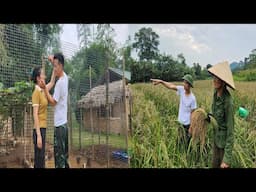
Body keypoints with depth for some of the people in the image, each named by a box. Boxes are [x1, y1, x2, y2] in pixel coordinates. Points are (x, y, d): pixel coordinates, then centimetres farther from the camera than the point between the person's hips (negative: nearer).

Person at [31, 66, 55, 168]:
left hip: (42, 128, 9)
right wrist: (38, 135, -21)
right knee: (39, 159, -3)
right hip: (39, 129, -9)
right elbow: (35, 115, -18)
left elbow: (52, 83, 27)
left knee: (40, 159, 14)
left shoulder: (42, 91, 10)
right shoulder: (36, 92, -13)